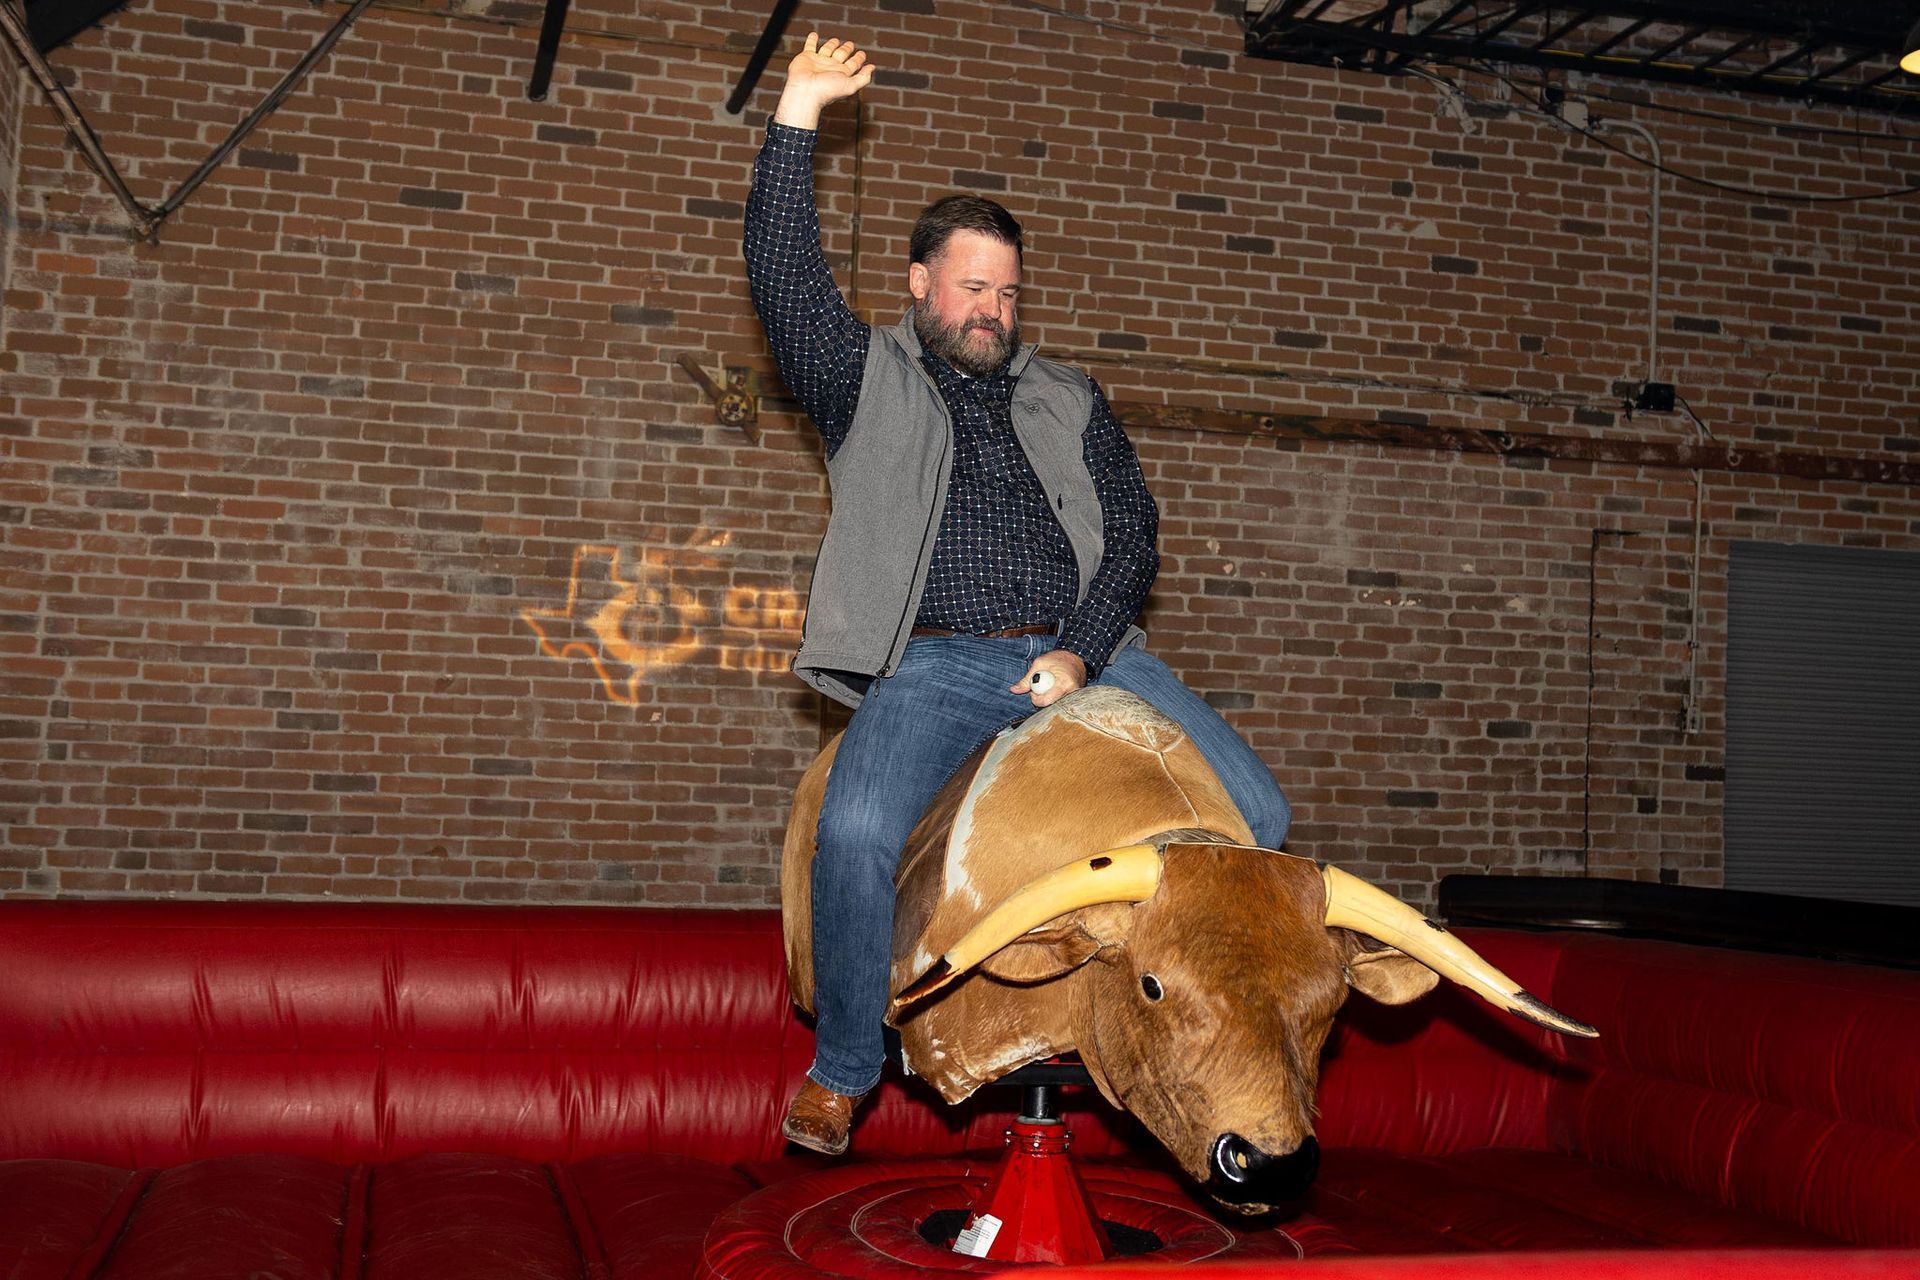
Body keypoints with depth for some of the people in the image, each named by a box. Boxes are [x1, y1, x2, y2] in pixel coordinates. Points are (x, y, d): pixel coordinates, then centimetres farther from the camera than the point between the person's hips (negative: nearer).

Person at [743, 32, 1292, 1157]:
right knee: (857, 830, -29)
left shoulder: (1069, 402, 20)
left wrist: (1082, 649, -4)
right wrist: (799, 117, -8)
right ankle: (842, 1068, -5)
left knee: (1256, 811, -10)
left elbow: (1132, 536, 13)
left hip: (1083, 652, 4)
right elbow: (785, 272, -2)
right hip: (934, 665, -3)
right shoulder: (867, 378, 12)